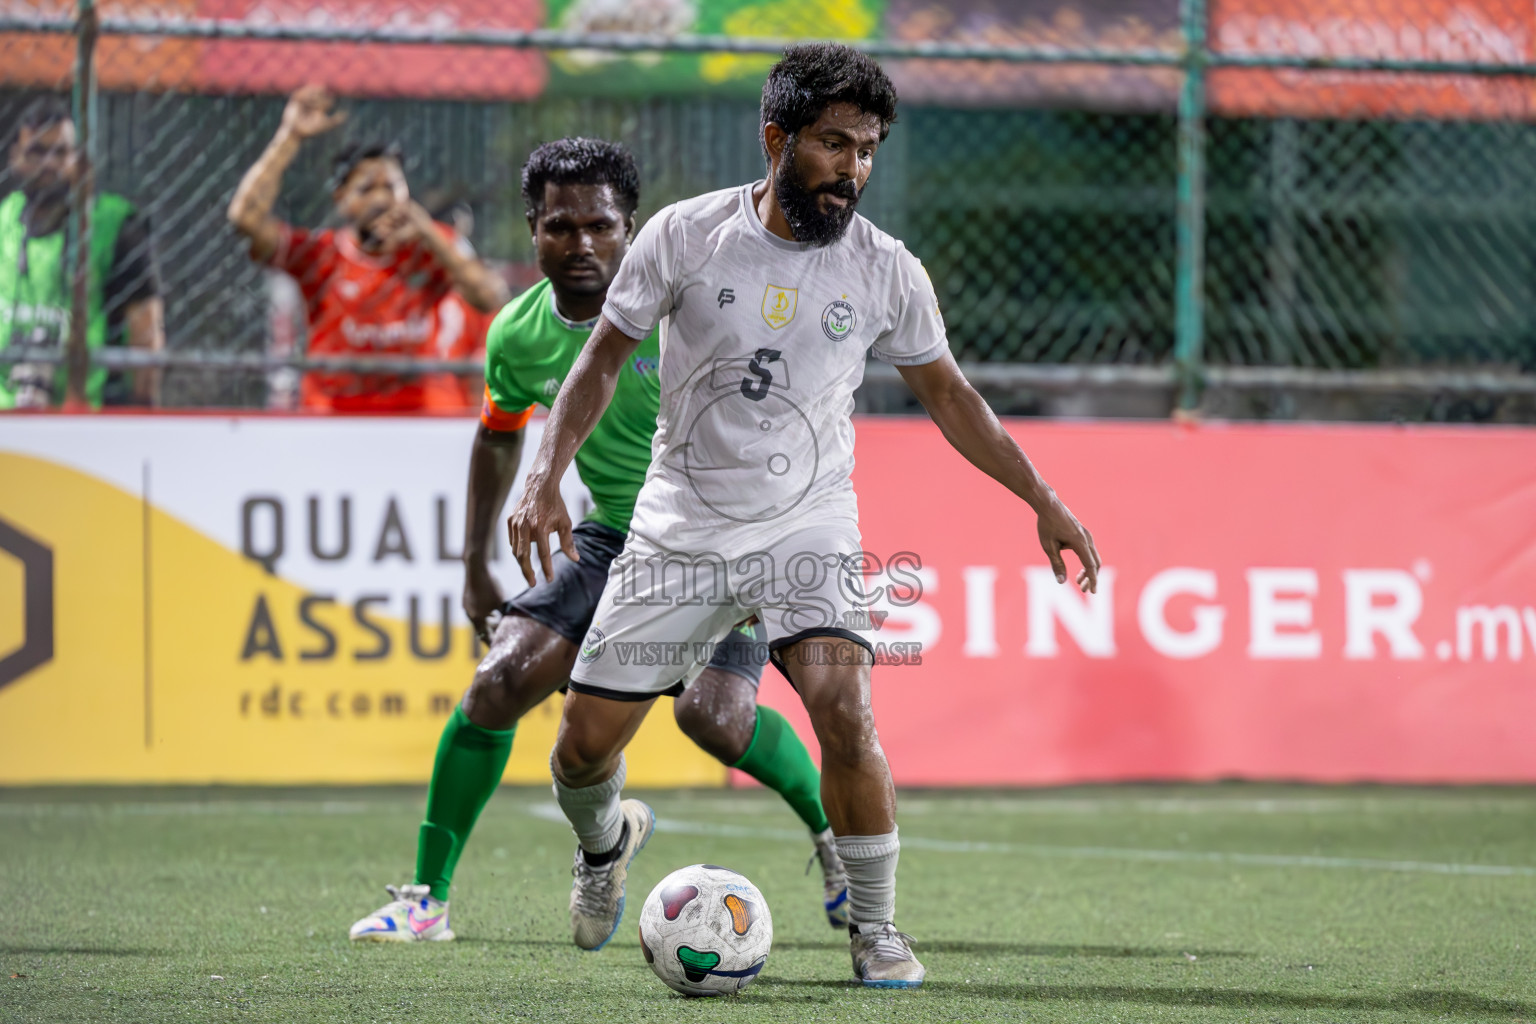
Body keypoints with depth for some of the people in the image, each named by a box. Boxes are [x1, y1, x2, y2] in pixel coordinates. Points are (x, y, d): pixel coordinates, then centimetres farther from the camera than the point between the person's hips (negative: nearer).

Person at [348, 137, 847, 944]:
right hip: (613, 536, 4)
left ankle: (832, 831, 7)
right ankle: (427, 898, -1)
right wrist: (476, 567, 15)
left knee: (712, 714, -23)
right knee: (498, 682, -11)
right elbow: (499, 437, 17)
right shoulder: (518, 337, -4)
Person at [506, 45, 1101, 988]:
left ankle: (877, 931, -9)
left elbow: (947, 393, 7)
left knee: (843, 707, -25)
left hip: (808, 525, -1)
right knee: (587, 742, 2)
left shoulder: (886, 271, -7)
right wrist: (547, 476, -11)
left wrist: (1044, 503, 4)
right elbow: (605, 356, 1)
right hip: (681, 523, 1)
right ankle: (606, 841, 40)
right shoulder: (687, 236, -10)